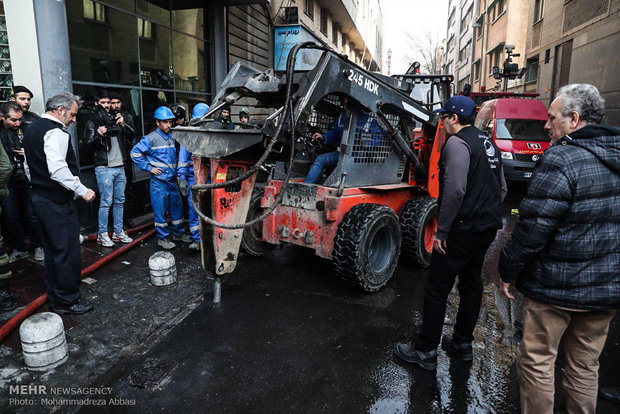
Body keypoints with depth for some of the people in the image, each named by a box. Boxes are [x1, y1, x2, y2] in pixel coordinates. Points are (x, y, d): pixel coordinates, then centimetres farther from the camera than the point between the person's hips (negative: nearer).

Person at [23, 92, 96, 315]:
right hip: (57, 201, -11)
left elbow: (35, 164, 21)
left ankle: (54, 297, 30)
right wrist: (82, 190, -21)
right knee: (68, 251, -2)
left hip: (40, 195, 11)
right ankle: (67, 300, 9)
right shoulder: (55, 132, -17)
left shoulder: (33, 129, 16)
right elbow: (58, 170, -27)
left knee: (53, 249, 19)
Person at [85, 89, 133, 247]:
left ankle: (118, 232, 19)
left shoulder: (115, 118, 15)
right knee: (106, 202, -6)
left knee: (119, 201, 10)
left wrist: (123, 125, -15)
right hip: (104, 168, -5)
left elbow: (130, 133, 5)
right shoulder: (92, 122, 2)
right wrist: (98, 135, -27)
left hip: (120, 166, 5)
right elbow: (89, 143, -7)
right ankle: (102, 234, 3)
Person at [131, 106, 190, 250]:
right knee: (160, 210, 0)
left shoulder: (170, 137, 13)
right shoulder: (151, 138, -9)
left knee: (177, 206, 13)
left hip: (172, 180, 7)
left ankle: (178, 233, 28)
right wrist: (149, 168, -12)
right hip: (159, 180, -7)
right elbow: (135, 153, -11)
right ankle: (162, 238, 12)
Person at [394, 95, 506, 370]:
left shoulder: (457, 143, -12)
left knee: (437, 288, -2)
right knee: (471, 283, 18)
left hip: (463, 229, -10)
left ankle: (426, 352, 8)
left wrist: (441, 231, -19)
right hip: (488, 227, 10)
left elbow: (455, 190, -23)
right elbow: (501, 188, 22)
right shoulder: (488, 143, 17)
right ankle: (463, 344, 30)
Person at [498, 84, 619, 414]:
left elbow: (532, 229, -22)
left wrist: (508, 271, -10)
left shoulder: (561, 160, -20)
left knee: (536, 362, 10)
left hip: (555, 288, -7)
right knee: (585, 365, 21)